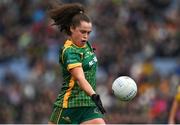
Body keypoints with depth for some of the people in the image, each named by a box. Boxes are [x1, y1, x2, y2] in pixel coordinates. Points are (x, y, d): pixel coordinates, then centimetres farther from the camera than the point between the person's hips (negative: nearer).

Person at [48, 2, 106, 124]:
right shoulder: (69, 52, -18)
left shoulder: (85, 45, 7)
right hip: (69, 104, -7)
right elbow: (80, 79, -32)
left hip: (89, 105, 7)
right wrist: (94, 96, -45)